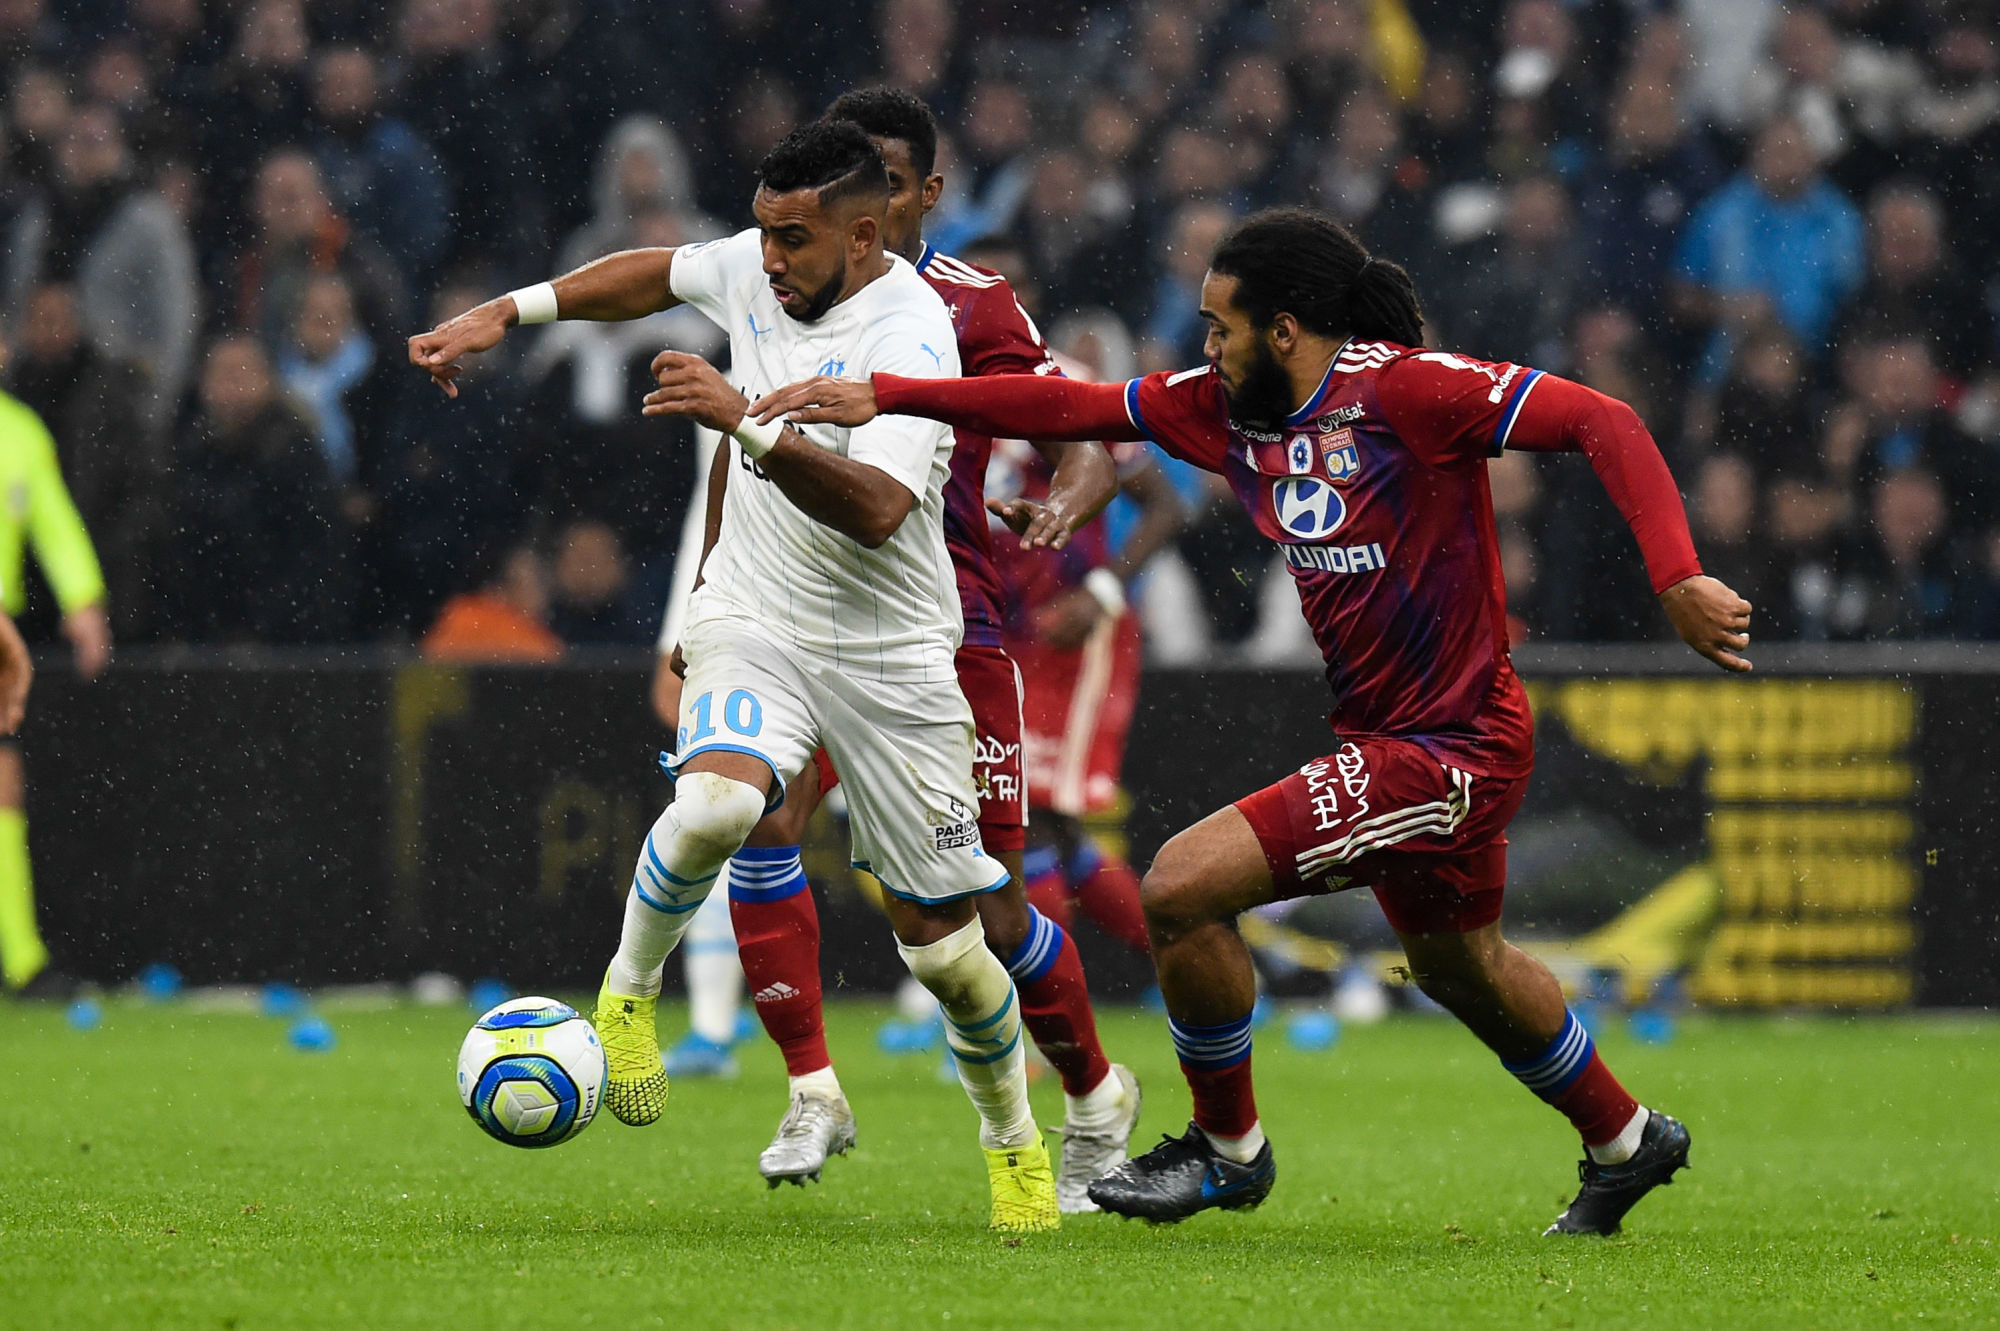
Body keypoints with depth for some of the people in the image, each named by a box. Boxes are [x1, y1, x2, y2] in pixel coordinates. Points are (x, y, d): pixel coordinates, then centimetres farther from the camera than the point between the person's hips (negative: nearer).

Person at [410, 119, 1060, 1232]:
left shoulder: (912, 335, -21)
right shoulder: (755, 269, -1)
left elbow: (876, 511, -34)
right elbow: (656, 274, 22)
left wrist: (747, 422, -43)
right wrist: (507, 314, 17)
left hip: (889, 655, -3)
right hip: (752, 623, 3)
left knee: (941, 942, 2)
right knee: (717, 801, -32)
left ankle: (1015, 1141, 27)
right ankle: (629, 992, -6)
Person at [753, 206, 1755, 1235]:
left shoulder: (1403, 389, -20)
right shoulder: (1228, 408, 4)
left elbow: (1602, 422, -23)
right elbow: (1067, 408, 7)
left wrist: (1677, 583, -33)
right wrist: (881, 397, 2)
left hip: (1450, 750, -10)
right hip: (1385, 740, 10)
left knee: (1181, 889, -13)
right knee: (1458, 965, 30)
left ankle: (1227, 1147, 8)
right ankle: (1625, 1143, 52)